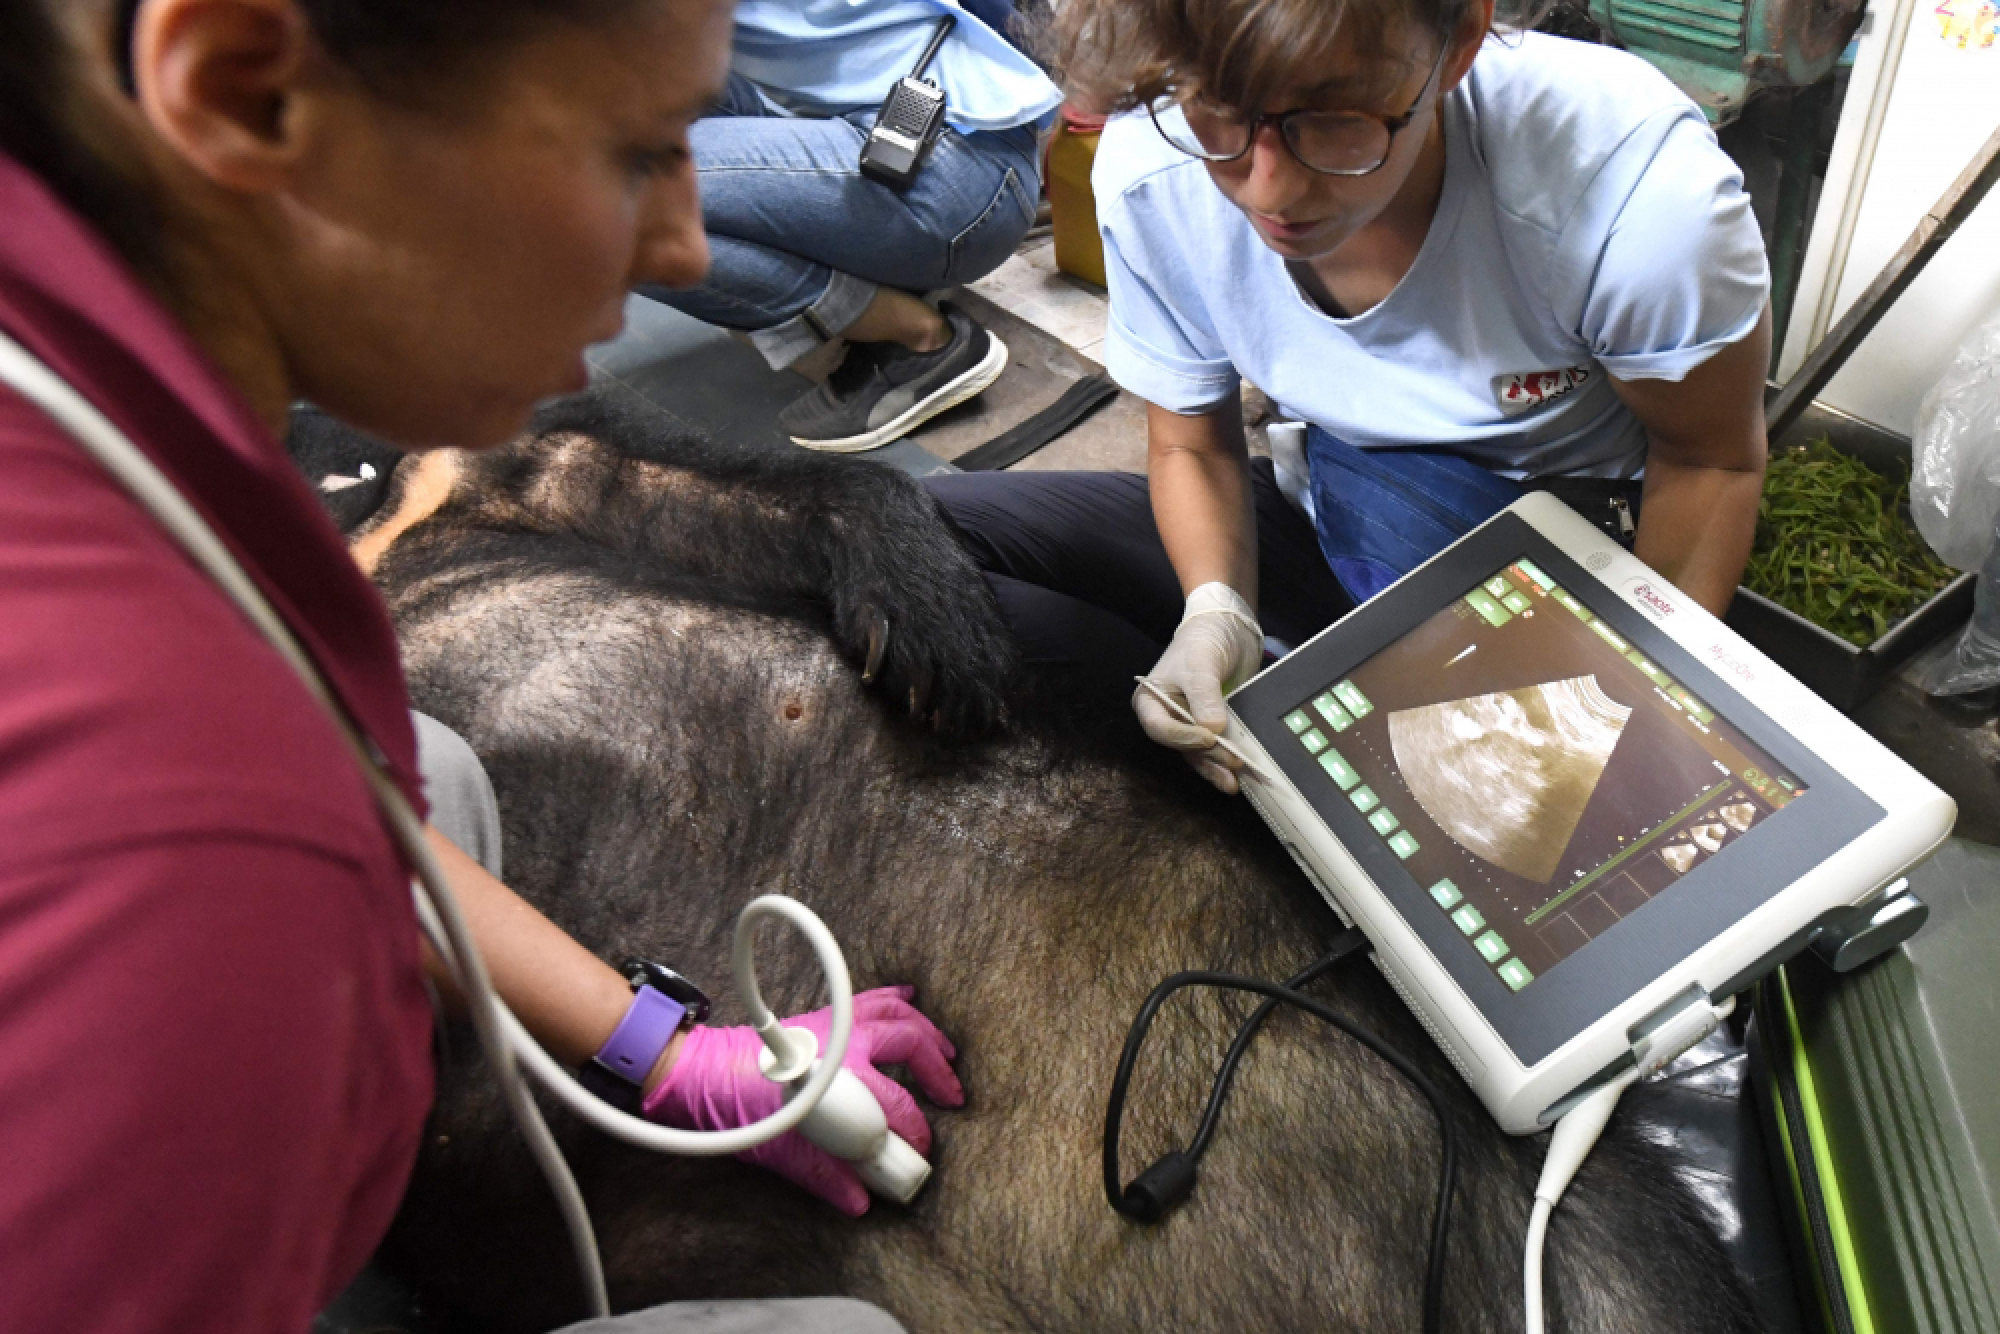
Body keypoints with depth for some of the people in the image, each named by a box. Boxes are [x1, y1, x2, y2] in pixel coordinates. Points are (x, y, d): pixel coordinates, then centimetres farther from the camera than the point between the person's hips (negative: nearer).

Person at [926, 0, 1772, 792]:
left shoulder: (1642, 189, -28)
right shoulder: (1148, 174, -19)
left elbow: (1711, 458, -11)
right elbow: (1193, 444, -5)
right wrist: (1217, 607, -24)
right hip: (1321, 527, 2)